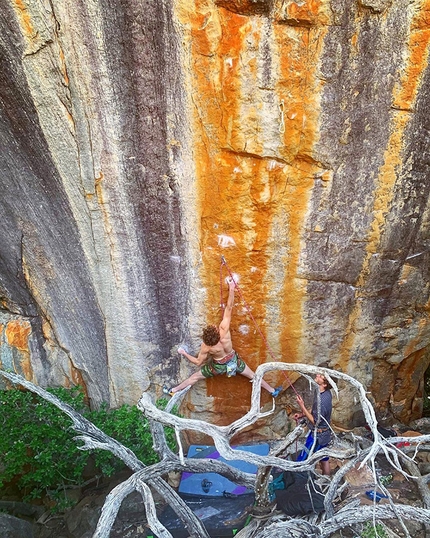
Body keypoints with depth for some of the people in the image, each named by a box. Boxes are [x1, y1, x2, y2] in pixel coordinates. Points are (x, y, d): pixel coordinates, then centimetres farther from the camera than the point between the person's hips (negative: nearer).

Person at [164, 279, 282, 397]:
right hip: (233, 360, 1)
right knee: (252, 375, 20)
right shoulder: (224, 330, -39)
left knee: (195, 376, 17)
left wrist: (184, 353, -7)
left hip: (219, 366, -1)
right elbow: (229, 308, -36)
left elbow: (198, 362, -17)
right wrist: (231, 289, -32)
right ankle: (273, 391, 36)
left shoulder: (206, 347, -35)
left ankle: (173, 390, 34)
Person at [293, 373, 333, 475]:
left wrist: (302, 405, -24)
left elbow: (315, 421, -23)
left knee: (302, 461, 6)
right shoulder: (326, 393, -6)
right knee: (324, 459, 25)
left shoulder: (322, 400, -35)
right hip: (324, 433, 9)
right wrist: (301, 415, 1)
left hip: (317, 435, -9)